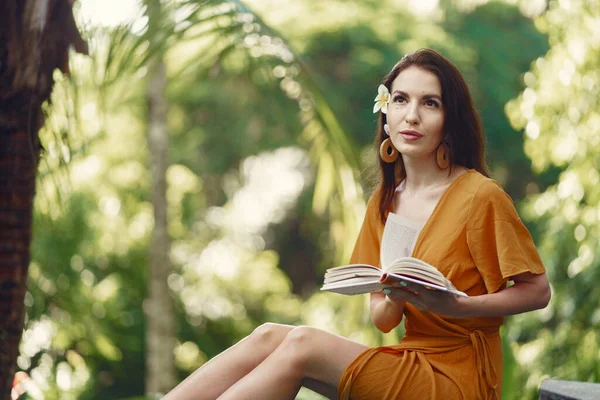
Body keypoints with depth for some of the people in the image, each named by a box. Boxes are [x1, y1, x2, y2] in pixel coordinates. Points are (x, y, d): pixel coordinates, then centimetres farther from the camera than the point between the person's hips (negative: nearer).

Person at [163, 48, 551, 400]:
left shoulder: (480, 196, -9)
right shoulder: (384, 202, 11)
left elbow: (538, 290, -7)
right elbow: (381, 319, 11)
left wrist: (456, 306, -20)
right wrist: (395, 299, -14)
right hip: (410, 357, 6)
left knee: (302, 343, -21)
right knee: (270, 336, -13)